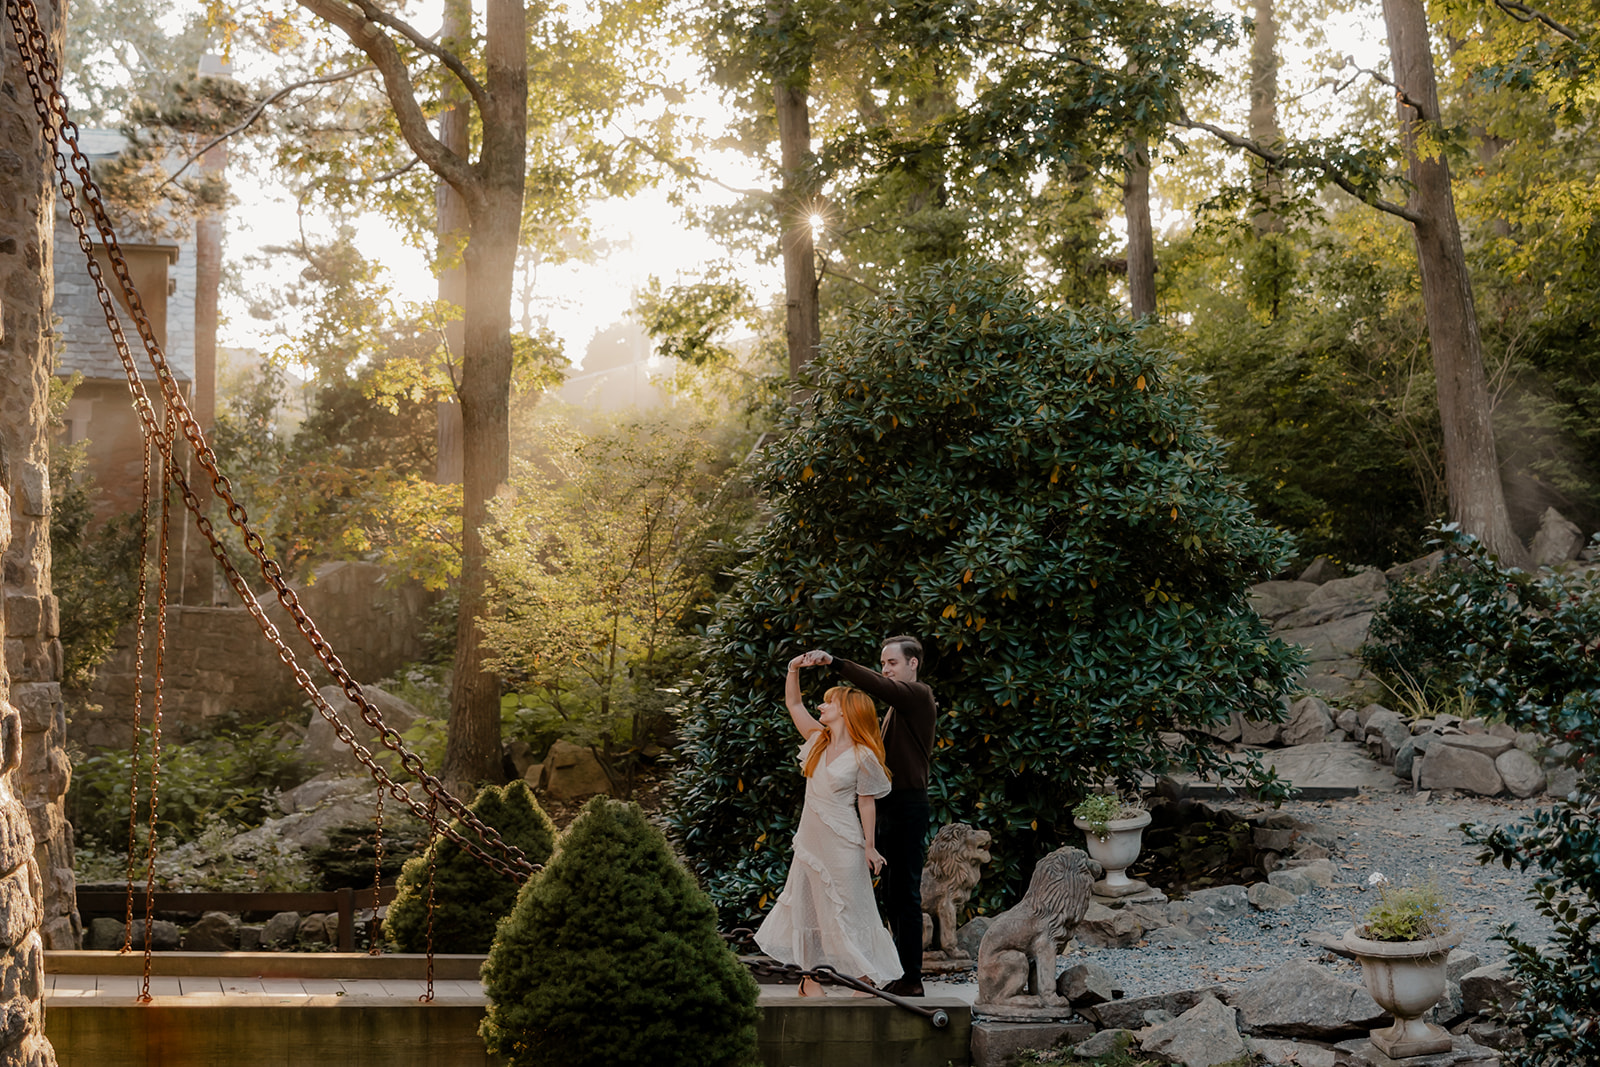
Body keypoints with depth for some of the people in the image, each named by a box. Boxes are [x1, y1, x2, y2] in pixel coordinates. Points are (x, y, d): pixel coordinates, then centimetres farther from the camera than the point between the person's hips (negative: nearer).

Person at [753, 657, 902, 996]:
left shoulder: (863, 756, -13)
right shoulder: (817, 739, 4)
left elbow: (867, 803, -11)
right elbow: (793, 703, 11)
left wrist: (869, 847, -11)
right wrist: (793, 670, -4)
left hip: (841, 842, -7)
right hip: (810, 837, 7)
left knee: (848, 910, -2)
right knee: (805, 904, 10)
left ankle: (867, 980, 8)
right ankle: (810, 978, 19)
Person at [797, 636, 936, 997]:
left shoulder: (918, 695, -8)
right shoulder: (899, 705, 23)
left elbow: (877, 686, -27)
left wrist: (834, 662, -37)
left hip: (908, 804, -10)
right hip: (892, 805, 10)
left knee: (905, 893, -10)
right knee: (893, 895, 13)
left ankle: (910, 978, -8)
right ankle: (902, 974, 19)